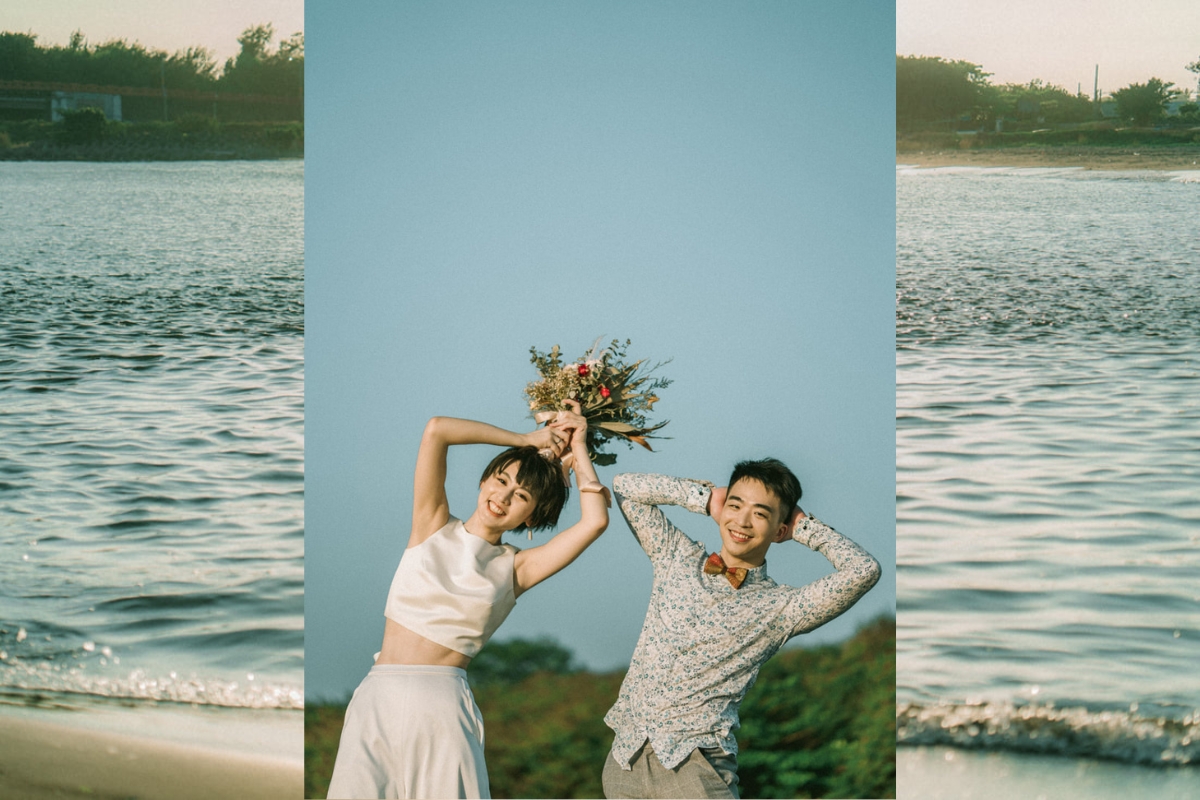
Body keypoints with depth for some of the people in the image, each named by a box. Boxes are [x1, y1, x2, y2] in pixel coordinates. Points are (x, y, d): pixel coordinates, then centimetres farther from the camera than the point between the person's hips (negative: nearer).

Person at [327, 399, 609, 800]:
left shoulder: (515, 568, 7)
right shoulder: (433, 527, 10)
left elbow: (595, 520, -5)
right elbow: (436, 430, 0)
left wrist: (578, 448, 8)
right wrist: (527, 441, 7)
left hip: (443, 705, -1)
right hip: (378, 698, 1)